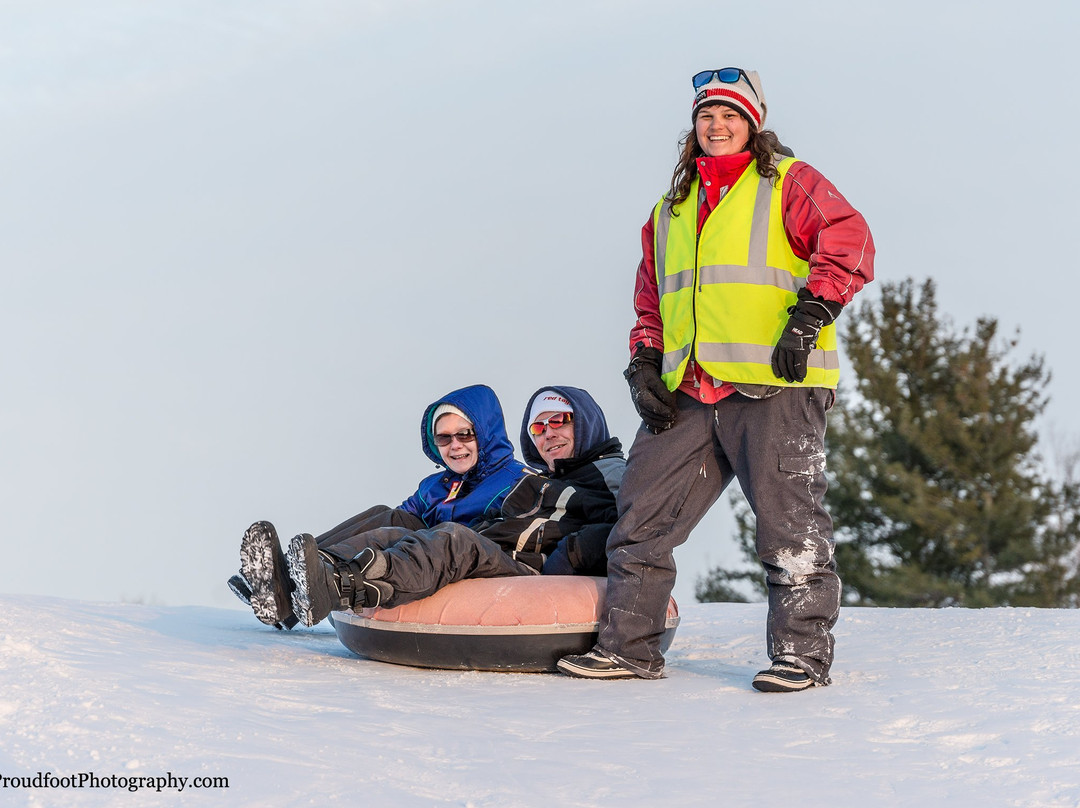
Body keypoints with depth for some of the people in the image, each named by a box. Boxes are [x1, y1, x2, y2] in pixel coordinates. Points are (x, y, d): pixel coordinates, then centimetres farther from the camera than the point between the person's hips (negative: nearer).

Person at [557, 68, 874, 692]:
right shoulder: (671, 209, 23)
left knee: (788, 520, -7)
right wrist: (645, 364, 13)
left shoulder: (788, 184, 5)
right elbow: (651, 297, 28)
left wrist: (809, 313, -20)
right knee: (643, 513, 4)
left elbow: (848, 241, -10)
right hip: (689, 395, 6)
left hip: (775, 386, -6)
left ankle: (804, 652, 0)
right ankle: (629, 646, 12)